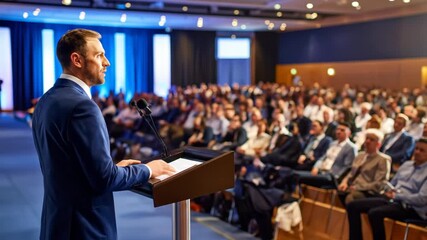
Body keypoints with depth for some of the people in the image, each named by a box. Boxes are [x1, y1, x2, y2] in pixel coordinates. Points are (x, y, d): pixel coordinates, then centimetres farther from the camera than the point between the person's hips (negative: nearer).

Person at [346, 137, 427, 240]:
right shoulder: (406, 164, 17)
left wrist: (396, 196, -12)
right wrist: (390, 191, 0)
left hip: (410, 208, -8)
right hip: (392, 200, 8)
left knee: (374, 213, -34)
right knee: (353, 206, -3)